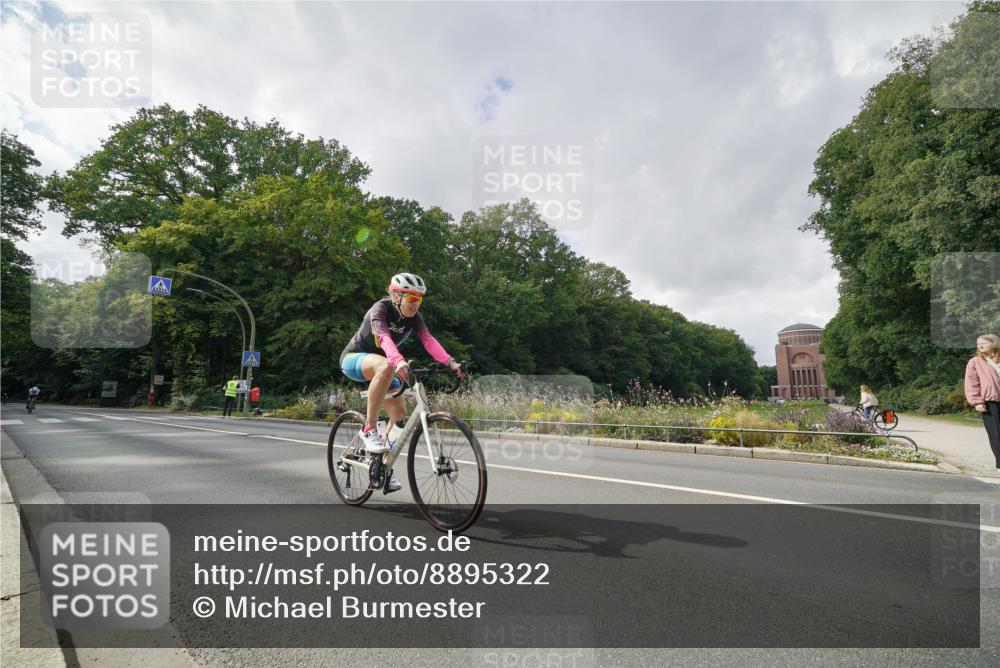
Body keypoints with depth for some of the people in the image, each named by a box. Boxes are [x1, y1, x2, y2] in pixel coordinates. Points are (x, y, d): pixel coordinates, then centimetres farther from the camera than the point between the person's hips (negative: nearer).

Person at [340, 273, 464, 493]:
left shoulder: (413, 317, -10)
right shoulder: (381, 309, -25)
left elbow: (428, 340, -26)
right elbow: (383, 337, -45)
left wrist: (451, 362, -43)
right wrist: (398, 361, -65)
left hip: (378, 362, 7)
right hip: (354, 359, -6)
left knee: (400, 415, -1)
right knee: (386, 367, -40)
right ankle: (369, 428, -28)